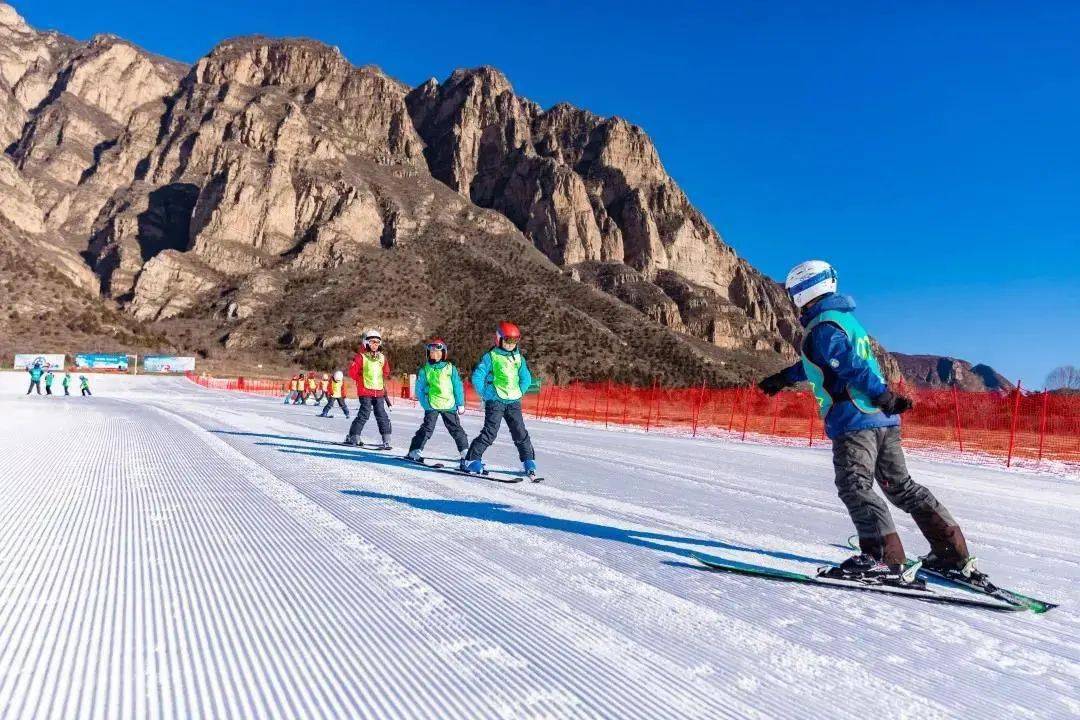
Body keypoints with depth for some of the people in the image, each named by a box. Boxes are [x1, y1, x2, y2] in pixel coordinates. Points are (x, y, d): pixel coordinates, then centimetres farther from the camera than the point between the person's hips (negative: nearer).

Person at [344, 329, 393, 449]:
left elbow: (386, 372, 26)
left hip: (379, 391, 5)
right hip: (365, 391, -5)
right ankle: (352, 437, 4)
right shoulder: (361, 357, -2)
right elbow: (352, 372, -6)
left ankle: (386, 441, 2)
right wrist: (363, 381, -6)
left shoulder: (382, 358, 13)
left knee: (382, 415, 1)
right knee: (364, 414, -9)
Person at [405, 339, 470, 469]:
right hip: (432, 405, -1)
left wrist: (460, 404, 6)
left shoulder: (451, 368, 5)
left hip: (449, 405, 1)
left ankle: (465, 453, 7)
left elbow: (458, 386, 8)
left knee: (456, 429, 4)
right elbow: (419, 389, 7)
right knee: (427, 429, -5)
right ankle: (414, 452, 3)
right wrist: (425, 403, -3)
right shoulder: (424, 369, 6)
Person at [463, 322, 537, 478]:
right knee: (490, 433, -8)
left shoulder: (518, 357, 11)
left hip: (514, 402, 4)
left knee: (520, 433, 2)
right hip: (495, 401, -4)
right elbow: (477, 377, -6)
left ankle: (529, 462, 10)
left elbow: (526, 378, 18)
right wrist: (486, 395, -4)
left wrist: (518, 393, 8)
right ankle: (472, 460, 2)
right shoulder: (490, 356, -4)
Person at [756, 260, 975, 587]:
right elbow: (817, 363, 35)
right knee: (901, 486, 14)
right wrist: (784, 377, 41)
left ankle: (886, 560, -18)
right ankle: (954, 554, 18)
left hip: (854, 419, -10)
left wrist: (883, 396, -28)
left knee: (855, 486, -11)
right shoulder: (845, 317, 22)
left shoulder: (823, 326, -9)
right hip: (884, 420, 10)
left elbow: (851, 364, -22)